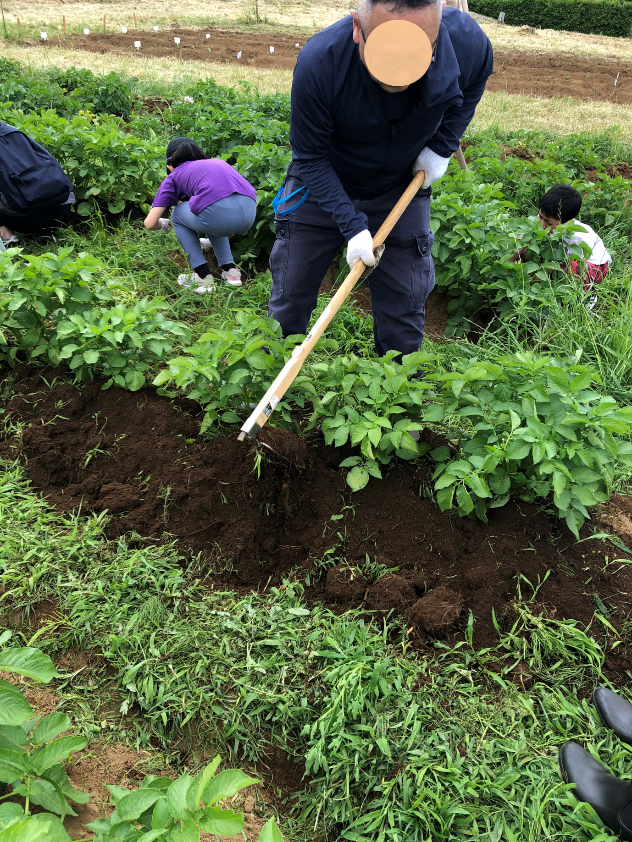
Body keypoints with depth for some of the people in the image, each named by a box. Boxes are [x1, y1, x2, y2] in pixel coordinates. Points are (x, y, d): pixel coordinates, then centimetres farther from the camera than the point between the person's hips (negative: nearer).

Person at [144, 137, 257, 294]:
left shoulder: (173, 177, 22)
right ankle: (230, 270, 26)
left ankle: (203, 277, 18)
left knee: (177, 214, 26)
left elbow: (150, 223, 16)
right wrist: (210, 241, 56)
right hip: (250, 212, 6)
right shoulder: (217, 162, 35)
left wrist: (163, 224, 41)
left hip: (219, 214, -5)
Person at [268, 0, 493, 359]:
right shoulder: (320, 61, -33)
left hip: (401, 191, 2)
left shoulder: (469, 43, -25)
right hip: (323, 186, -1)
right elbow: (310, 156, -21)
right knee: (290, 297, 7)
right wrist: (351, 224, -29)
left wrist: (443, 145, -9)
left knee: (404, 310, 2)